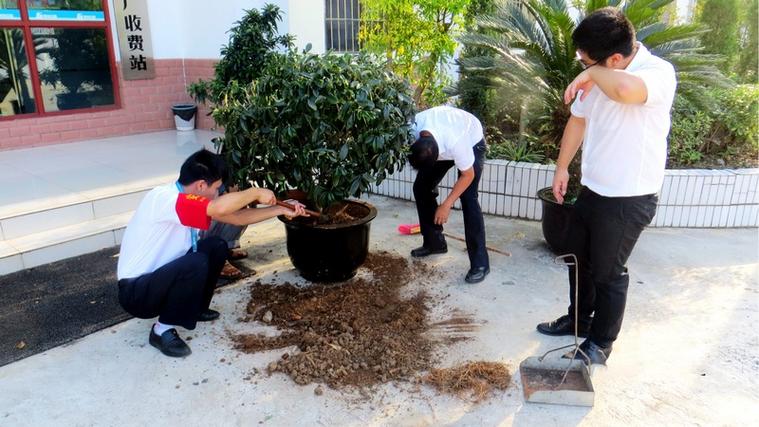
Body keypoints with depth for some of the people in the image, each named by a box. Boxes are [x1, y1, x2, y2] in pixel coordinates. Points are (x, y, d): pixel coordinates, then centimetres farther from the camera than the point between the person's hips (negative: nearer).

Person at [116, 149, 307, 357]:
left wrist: (281, 210, 4)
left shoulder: (189, 199, 1)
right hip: (136, 292, -9)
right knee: (196, 264, -32)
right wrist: (256, 193, -27)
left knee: (217, 247, 2)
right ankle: (163, 330, -11)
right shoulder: (164, 198, -28)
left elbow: (235, 217, 7)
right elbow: (220, 208, -44)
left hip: (161, 276, 9)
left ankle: (195, 308, 17)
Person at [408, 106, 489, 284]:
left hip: (472, 143, -6)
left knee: (468, 198, -20)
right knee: (421, 187, -1)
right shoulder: (413, 127, -31)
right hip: (442, 137, 6)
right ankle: (434, 242, 15)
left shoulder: (456, 143, -44)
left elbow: (468, 175, -27)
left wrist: (447, 205, -25)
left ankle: (480, 263, -16)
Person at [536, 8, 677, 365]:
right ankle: (579, 318, 43)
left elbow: (625, 89, -46)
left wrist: (591, 74, -27)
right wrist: (562, 168, 14)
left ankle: (600, 343, 28)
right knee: (579, 259, 20)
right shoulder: (599, 77, -1)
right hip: (592, 188, 8)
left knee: (607, 271, 6)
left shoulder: (659, 72, -22)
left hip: (629, 198, -7)